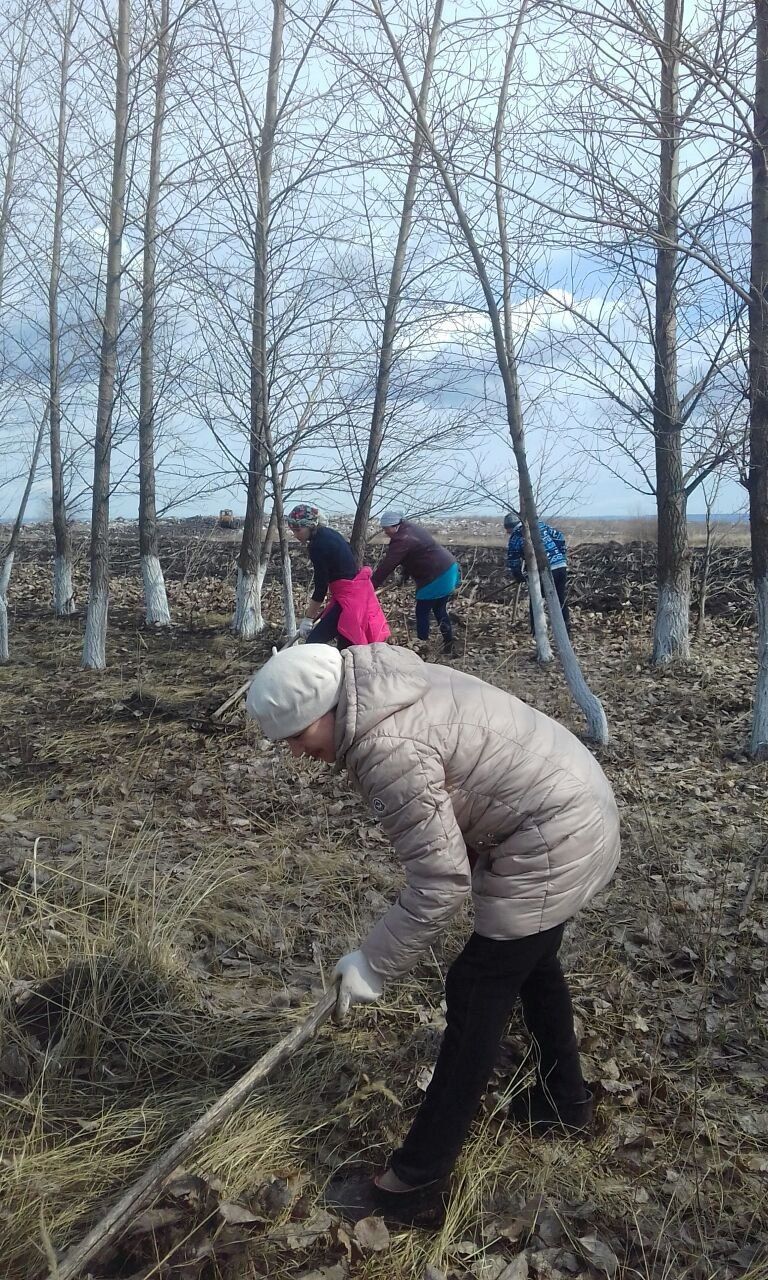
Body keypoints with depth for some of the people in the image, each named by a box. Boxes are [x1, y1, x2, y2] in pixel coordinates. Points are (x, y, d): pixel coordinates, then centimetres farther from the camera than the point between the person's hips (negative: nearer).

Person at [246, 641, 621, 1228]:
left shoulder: (387, 749, -28)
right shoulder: (386, 685, 2)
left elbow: (441, 884, -26)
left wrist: (371, 967, -15)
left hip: (552, 843, -10)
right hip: (579, 803, 10)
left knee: (479, 992, -1)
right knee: (530, 960, 26)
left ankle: (417, 1182, 11)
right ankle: (566, 1098, 48)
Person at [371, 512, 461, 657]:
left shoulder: (403, 539, -19)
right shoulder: (409, 528, 12)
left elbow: (387, 565, -23)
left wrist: (371, 586, -22)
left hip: (437, 578, -10)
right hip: (449, 569, 10)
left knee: (422, 612, 1)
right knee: (440, 610, 19)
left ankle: (422, 648, 6)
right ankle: (448, 647, 25)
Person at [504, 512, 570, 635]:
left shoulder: (514, 539, 3)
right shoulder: (540, 525, 14)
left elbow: (512, 564, 6)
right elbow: (559, 538, 15)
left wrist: (520, 577, 24)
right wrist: (562, 557, 23)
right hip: (561, 566, 4)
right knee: (562, 603, 14)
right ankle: (566, 633, 19)